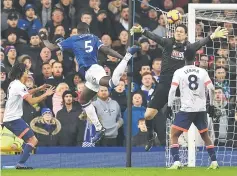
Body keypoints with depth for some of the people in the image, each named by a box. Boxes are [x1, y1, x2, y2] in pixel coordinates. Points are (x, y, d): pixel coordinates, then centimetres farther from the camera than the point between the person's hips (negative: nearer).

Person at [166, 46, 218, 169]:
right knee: (205, 136, 19)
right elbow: (211, 89, 0)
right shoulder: (202, 72, 4)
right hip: (201, 109, 3)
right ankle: (214, 162, 12)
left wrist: (169, 107, -3)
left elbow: (172, 90, -9)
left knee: (174, 135, 3)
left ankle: (176, 162, -12)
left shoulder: (179, 72, -3)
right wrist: (211, 105, 11)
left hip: (186, 109, -3)